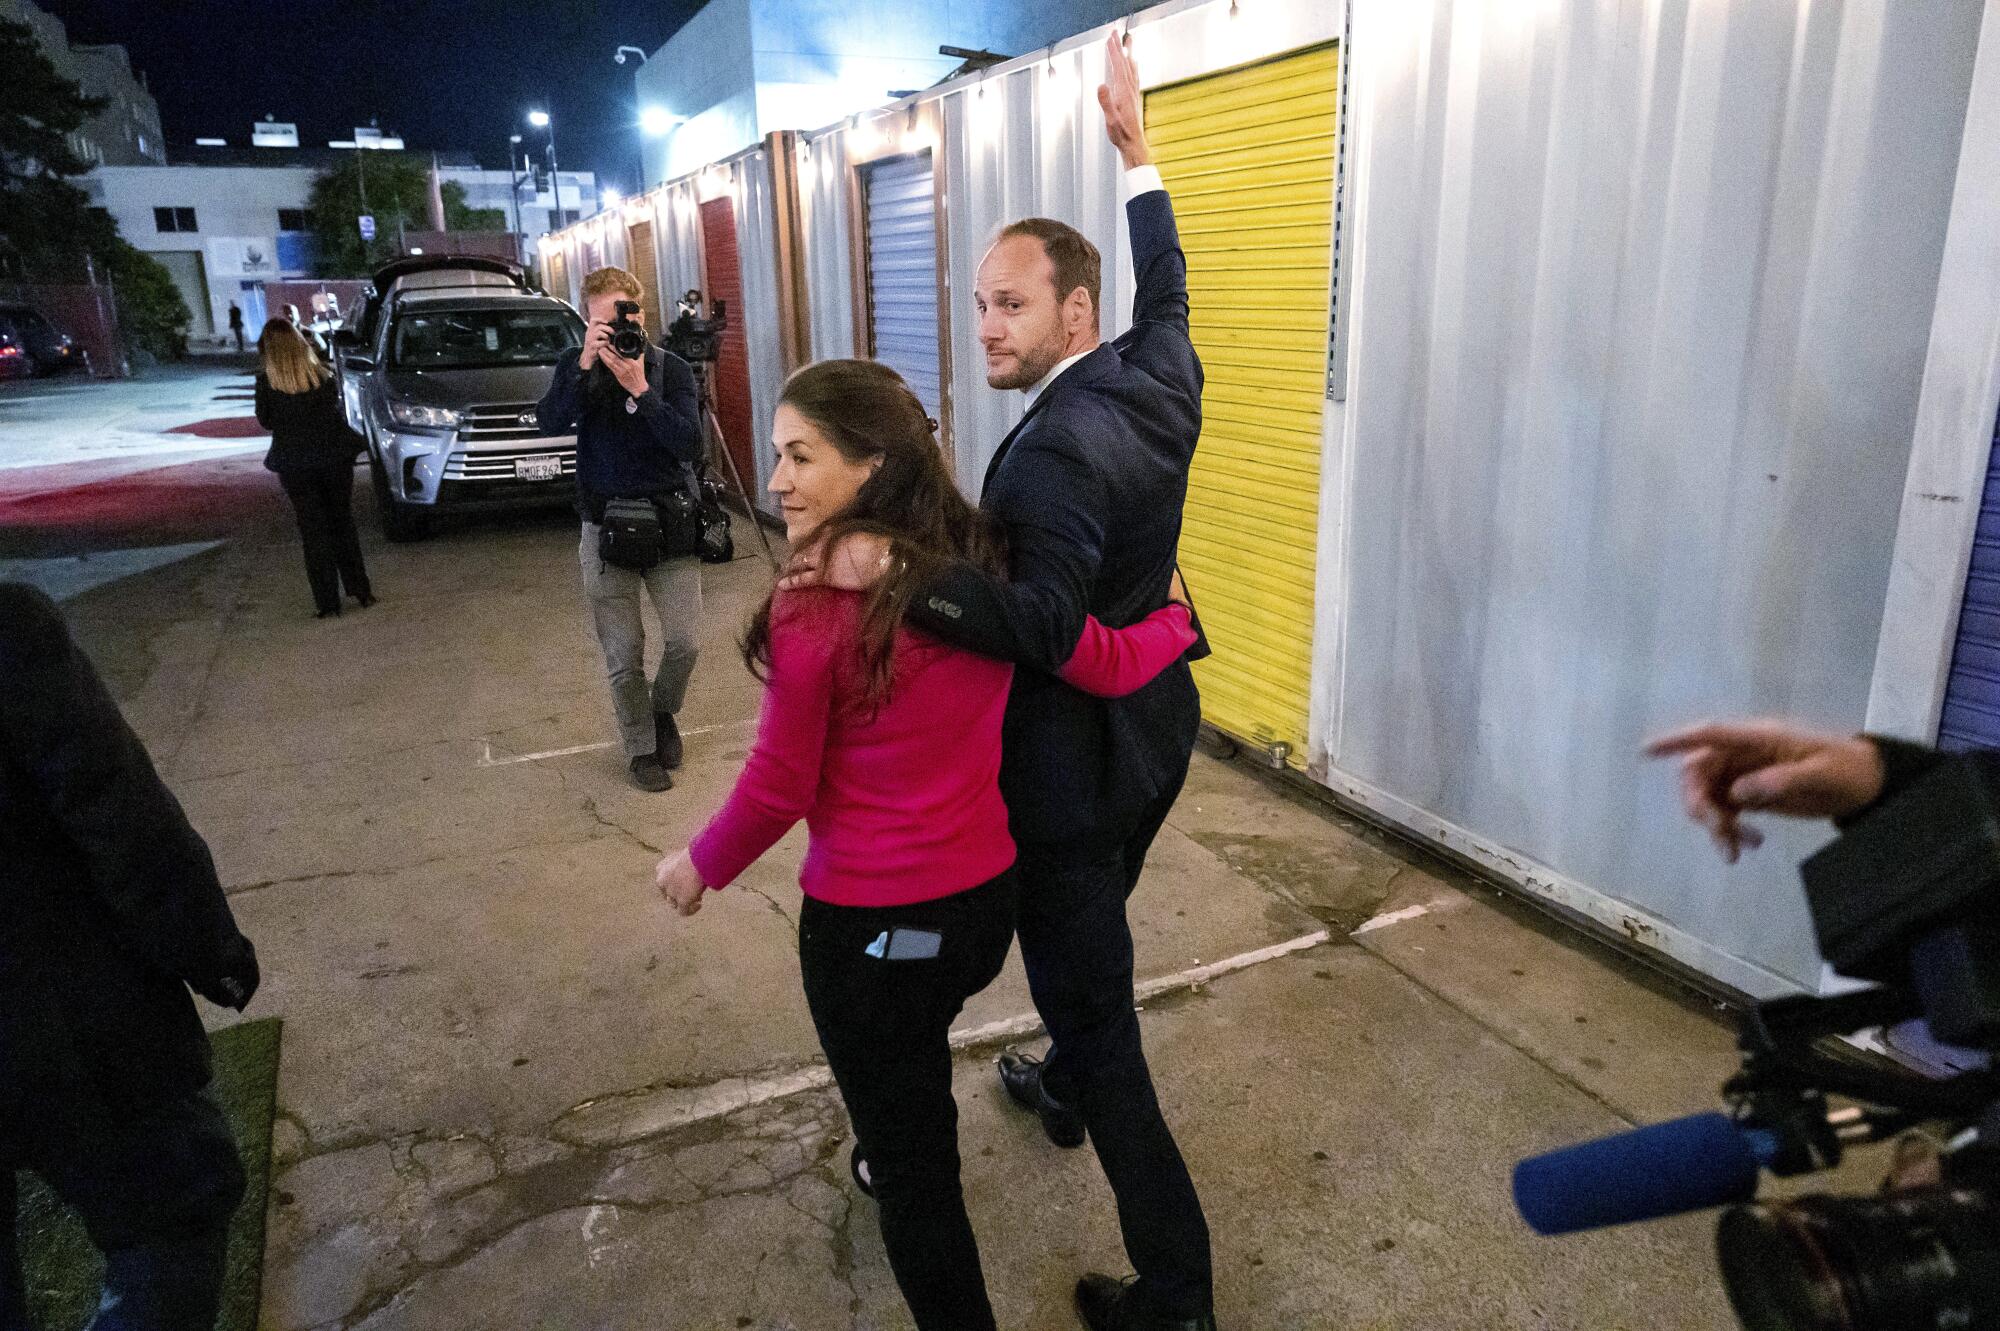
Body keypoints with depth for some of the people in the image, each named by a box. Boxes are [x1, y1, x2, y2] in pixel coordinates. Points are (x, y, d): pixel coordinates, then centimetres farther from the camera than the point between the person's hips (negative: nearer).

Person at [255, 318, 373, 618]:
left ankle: (327, 602, 6)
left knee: (313, 529, 5)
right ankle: (360, 590, 16)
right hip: (334, 455, 2)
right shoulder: (321, 371, -3)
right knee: (343, 521, 15)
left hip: (294, 462, -2)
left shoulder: (267, 381, -10)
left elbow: (265, 421, 0)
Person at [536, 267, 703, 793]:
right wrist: (586, 365, -25)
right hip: (605, 527, 1)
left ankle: (663, 711, 29)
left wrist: (640, 389, -24)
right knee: (623, 652, 2)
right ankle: (641, 748, 20)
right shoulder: (576, 366, 3)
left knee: (682, 641, -2)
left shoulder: (671, 368, -2)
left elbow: (690, 443, -15)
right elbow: (550, 422, -16)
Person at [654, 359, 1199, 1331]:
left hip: (872, 922, -7)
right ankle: (901, 1164, 65)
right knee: (916, 1058, 38)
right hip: (987, 897, 7)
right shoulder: (986, 565, -6)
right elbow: (1111, 668, -2)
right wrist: (1177, 618, 19)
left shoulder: (816, 607, -23)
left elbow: (779, 788, -15)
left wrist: (701, 866, 4)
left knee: (911, 1169, 15)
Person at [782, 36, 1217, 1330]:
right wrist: (1135, 148, 28)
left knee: (1093, 996, 2)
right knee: (1093, 937, 31)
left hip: (1077, 761, -9)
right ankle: (1065, 1085, 59)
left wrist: (900, 575, -45)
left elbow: (1047, 624, -34)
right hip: (1152, 728, 9)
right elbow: (1167, 292, 19)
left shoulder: (1055, 449, -27)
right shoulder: (1160, 376, -2)